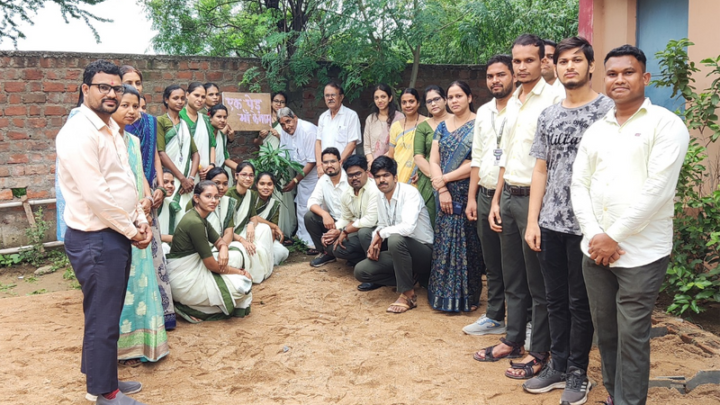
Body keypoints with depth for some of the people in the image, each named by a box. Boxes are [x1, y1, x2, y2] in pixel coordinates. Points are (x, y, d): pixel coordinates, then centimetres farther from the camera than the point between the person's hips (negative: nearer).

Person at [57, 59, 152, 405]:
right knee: (103, 318, 3)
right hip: (94, 239, -9)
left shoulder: (111, 128, 12)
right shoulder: (79, 133, -18)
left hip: (118, 234, 9)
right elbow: (96, 195, -22)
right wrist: (131, 231, -12)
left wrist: (140, 220, 5)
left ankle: (103, 377, 35)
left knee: (108, 313, 19)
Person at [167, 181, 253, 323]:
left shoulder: (201, 219, 9)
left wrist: (223, 249, -4)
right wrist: (240, 272, -5)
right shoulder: (195, 223, -21)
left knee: (237, 257, 12)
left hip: (192, 271, 10)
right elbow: (212, 265, -19)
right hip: (184, 281, -10)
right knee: (242, 285, -11)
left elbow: (219, 241, 21)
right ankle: (189, 309, 0)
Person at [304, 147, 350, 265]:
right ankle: (325, 253, 0)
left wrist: (340, 231, -27)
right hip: (332, 221, 6)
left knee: (333, 247, -30)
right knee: (309, 217, -16)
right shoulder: (323, 180, 3)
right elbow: (312, 202, -4)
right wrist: (324, 214, -26)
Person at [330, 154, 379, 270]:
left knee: (363, 232, -36)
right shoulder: (346, 194, 3)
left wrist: (345, 231, -16)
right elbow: (345, 219, 15)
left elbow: (370, 220, -28)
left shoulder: (374, 190, -22)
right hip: (359, 231, 7)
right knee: (337, 248, -9)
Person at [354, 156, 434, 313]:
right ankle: (410, 278, 4)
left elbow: (408, 227, -37)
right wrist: (375, 244, -7)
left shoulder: (410, 193, -21)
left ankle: (408, 295, -22)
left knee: (395, 240, -39)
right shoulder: (379, 196, 3)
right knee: (360, 271, -9)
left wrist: (380, 234, -21)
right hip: (398, 252, 8)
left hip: (423, 251, -7)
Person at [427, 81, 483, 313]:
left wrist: (444, 179, -10)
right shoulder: (442, 127, 12)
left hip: (469, 195, -5)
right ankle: (444, 294, 18)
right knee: (444, 244, 7)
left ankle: (467, 297, 11)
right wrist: (442, 189, -9)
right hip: (445, 197, 5)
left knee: (467, 245, 0)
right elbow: (433, 161, 5)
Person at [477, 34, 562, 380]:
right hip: (508, 196, 8)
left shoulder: (552, 99, -11)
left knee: (538, 282, 4)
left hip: (533, 197, -8)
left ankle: (538, 354, 16)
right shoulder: (512, 103, 14)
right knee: (512, 278, 17)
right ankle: (513, 341, 30)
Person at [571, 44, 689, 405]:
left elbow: (657, 189, -15)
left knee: (632, 338, 1)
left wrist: (614, 237, -13)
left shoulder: (665, 124, -6)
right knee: (605, 331, 14)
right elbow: (579, 185, 7)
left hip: (641, 254, -5)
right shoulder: (595, 131, 12)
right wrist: (594, 235, -7)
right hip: (595, 251, 6)